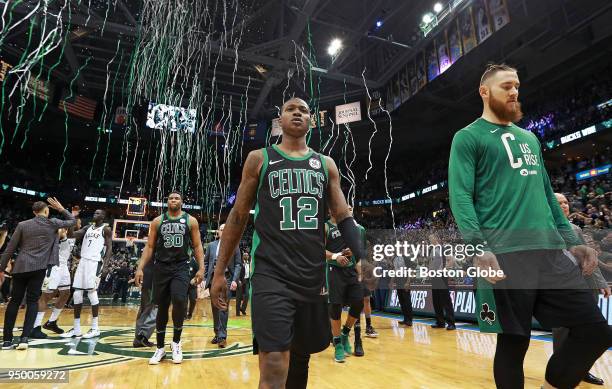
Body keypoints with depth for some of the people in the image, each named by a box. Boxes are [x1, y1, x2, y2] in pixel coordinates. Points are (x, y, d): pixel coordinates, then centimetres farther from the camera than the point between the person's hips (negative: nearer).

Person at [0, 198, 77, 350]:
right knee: (32, 301, 4)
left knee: (14, 301, 11)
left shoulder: (22, 225, 7)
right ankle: (24, 338, -6)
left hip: (20, 267, 2)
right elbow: (72, 221, 19)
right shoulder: (53, 223, 2)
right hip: (38, 268, -2)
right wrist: (61, 209, 25)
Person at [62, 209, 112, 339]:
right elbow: (72, 234, 8)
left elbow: (109, 248, -6)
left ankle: (95, 328, 1)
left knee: (92, 293, -8)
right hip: (83, 261, 7)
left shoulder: (106, 229, 0)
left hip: (94, 262, -7)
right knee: (77, 294, 5)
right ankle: (76, 329, 14)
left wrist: (105, 264, -17)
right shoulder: (88, 228, 20)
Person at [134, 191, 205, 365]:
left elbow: (197, 246, 3)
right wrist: (140, 268, -2)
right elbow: (149, 246, 9)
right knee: (162, 307, 7)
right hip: (161, 267, 2)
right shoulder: (157, 221, 9)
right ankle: (160, 348, 22)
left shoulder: (190, 220, 5)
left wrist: (201, 268, -7)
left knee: (179, 301, -20)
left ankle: (176, 342, 3)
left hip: (181, 267, -2)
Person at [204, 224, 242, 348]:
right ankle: (217, 334, 22)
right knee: (215, 308, 10)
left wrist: (235, 280, -10)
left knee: (223, 307, -11)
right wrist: (203, 278, 3)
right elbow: (205, 262, 11)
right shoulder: (211, 245, 9)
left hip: (226, 278, -3)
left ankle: (222, 336, -4)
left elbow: (238, 264, 0)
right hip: (213, 278, 3)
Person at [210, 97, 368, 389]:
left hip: (313, 275, 4)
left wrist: (363, 259, -8)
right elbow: (238, 216, 6)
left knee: (302, 355, 17)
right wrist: (219, 271, 2)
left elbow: (344, 218, 9)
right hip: (271, 274, -3)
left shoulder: (326, 165, 12)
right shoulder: (259, 159, 5)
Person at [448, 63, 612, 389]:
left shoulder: (529, 138, 23)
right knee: (513, 342, 2)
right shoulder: (468, 137, 1)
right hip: (505, 255, -7)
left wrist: (571, 240, 17)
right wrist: (479, 248, -22)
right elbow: (460, 196, -11)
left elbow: (547, 193, 24)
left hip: (551, 251, 7)